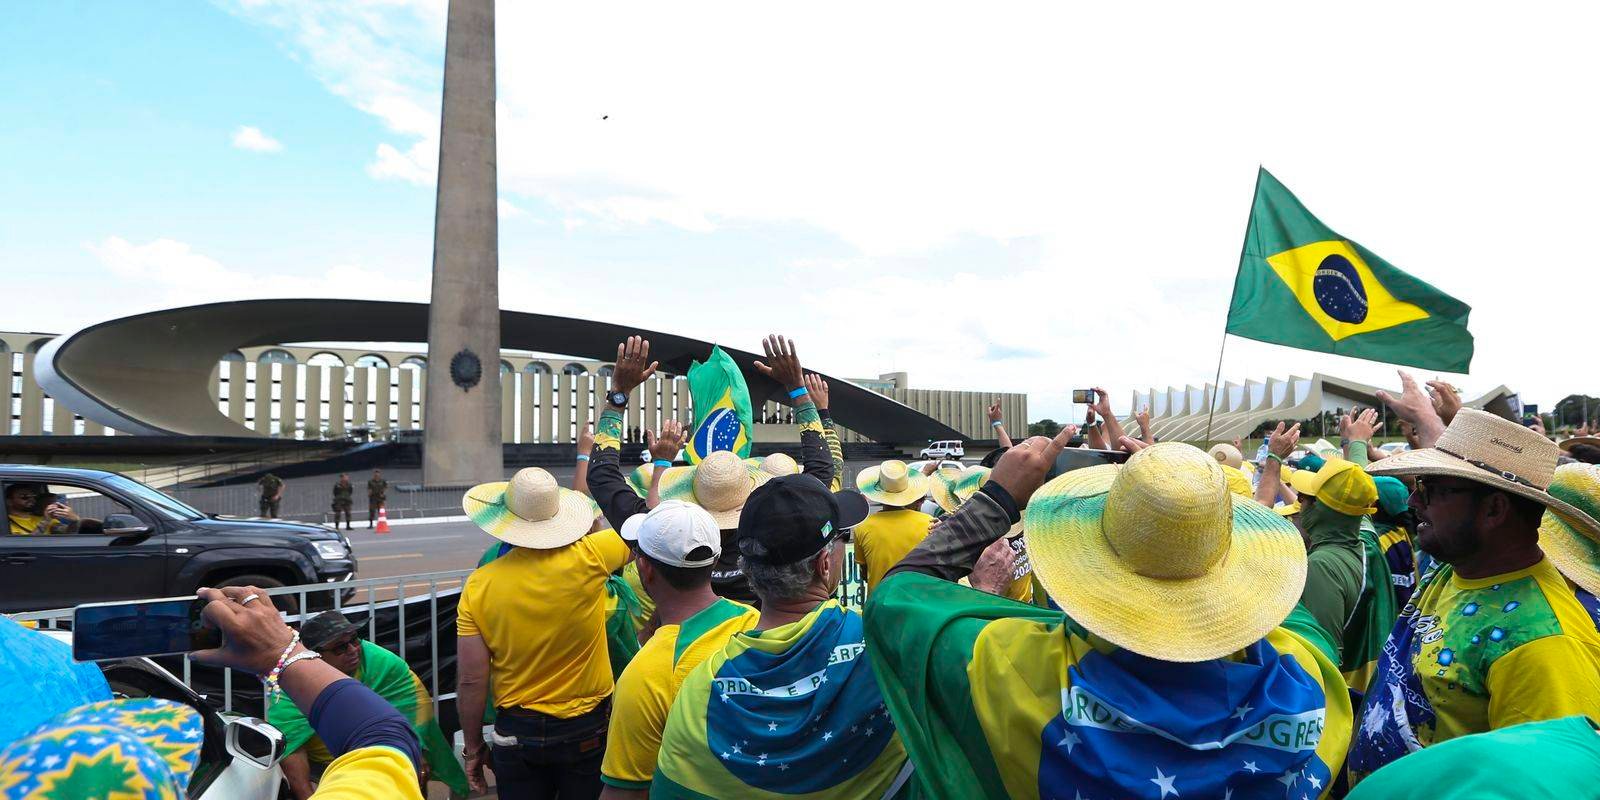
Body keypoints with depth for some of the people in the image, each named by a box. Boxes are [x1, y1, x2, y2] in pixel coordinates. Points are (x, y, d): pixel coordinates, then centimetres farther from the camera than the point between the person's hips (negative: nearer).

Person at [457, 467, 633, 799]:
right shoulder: (587, 558, -18)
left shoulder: (478, 585, -12)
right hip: (587, 729, 0)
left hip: (516, 733, 1)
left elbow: (471, 681, -8)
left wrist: (473, 748, 6)